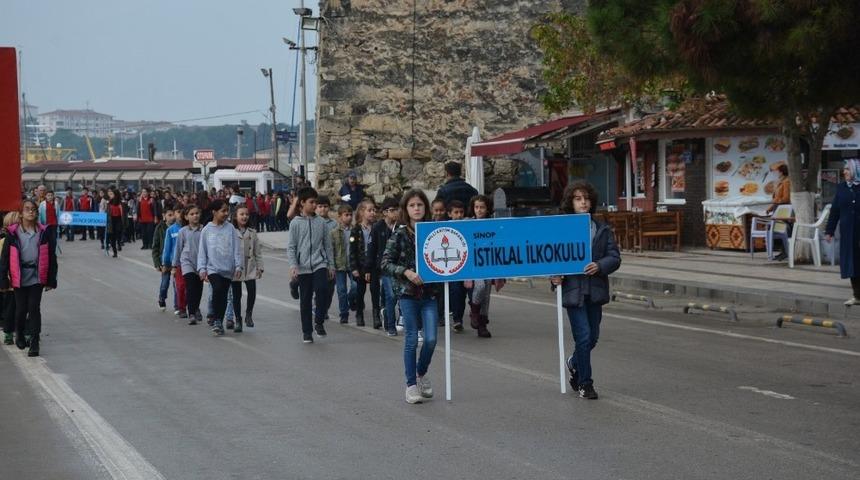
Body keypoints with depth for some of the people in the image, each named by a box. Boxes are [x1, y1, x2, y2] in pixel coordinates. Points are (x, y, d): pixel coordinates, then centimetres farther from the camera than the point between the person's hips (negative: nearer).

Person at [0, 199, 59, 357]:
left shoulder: (44, 232, 0)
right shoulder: (13, 233, -3)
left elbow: (51, 257, 4)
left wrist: (51, 280, 3)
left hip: (37, 276, 0)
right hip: (20, 277, 0)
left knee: (34, 308, -4)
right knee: (21, 309, 10)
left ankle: (34, 343, -1)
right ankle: (20, 336, 34)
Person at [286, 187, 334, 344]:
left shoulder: (321, 222, 6)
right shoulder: (296, 223, 0)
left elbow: (327, 245, 10)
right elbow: (291, 247, -2)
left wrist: (331, 265, 9)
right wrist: (293, 266, -12)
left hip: (320, 264, 1)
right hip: (303, 267, -1)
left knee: (321, 289, -22)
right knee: (305, 300, 4)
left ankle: (319, 322, -3)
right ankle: (307, 331, 16)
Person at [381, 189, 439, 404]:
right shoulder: (400, 234, -2)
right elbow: (386, 263, -4)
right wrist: (405, 272, -16)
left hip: (430, 292, 2)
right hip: (408, 292, -2)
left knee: (431, 339, -2)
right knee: (411, 339, -1)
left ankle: (421, 373, 25)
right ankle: (411, 385, 9)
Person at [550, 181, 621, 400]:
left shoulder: (602, 229, 8)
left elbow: (614, 257, 4)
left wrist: (599, 266, -16)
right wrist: (554, 276, -17)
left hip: (595, 290, 4)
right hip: (573, 290, -4)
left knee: (593, 336, 12)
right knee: (584, 336, -7)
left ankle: (574, 363, 42)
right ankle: (584, 383, 6)